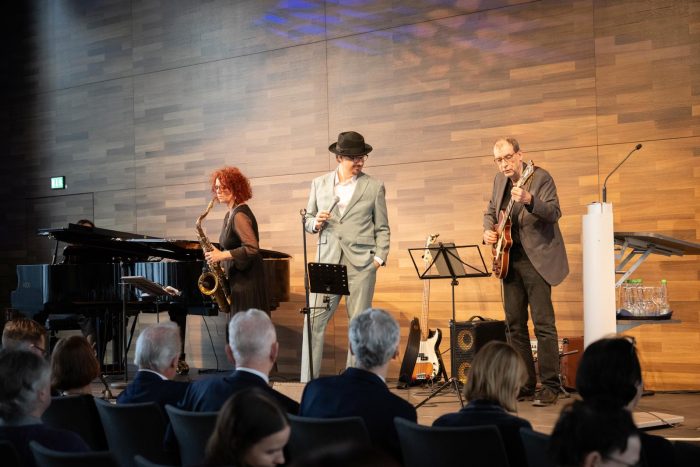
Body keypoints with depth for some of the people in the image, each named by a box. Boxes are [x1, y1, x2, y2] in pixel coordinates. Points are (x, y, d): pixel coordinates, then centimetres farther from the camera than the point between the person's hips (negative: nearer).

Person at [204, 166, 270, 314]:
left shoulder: (240, 215, -15)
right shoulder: (230, 215, 14)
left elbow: (252, 248, -24)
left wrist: (222, 255, -22)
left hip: (247, 282, -10)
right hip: (237, 280, 10)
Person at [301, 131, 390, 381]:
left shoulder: (374, 187, 6)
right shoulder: (319, 184, 11)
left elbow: (382, 228, 7)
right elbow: (307, 220, 17)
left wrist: (380, 257, -4)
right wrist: (315, 223, -5)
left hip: (361, 264, -1)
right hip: (327, 261, 1)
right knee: (314, 321, -5)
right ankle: (308, 380, 1)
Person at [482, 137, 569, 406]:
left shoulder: (540, 177, -11)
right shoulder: (500, 180, 10)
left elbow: (554, 213, -22)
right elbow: (491, 211, 23)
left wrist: (528, 200, -39)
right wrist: (488, 230, 2)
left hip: (536, 258, -7)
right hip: (509, 257, 7)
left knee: (543, 323, -9)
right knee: (514, 325, 9)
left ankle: (550, 387, -4)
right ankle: (524, 385, 17)